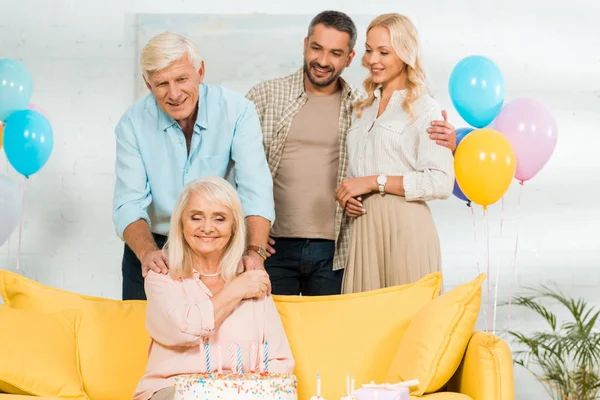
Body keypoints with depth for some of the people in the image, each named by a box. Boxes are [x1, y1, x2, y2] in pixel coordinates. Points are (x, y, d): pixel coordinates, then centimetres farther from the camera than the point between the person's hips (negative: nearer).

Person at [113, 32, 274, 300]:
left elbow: (254, 190, -23)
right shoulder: (133, 124, -11)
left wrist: (255, 251, -39)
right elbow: (129, 205, -17)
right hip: (153, 247, 1)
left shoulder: (237, 111, -14)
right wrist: (147, 252, -37)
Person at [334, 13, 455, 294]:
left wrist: (375, 182, -13)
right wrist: (347, 196, 3)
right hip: (363, 227, 6)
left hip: (405, 227, -6)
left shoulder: (424, 110, -3)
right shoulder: (363, 110, 18)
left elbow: (441, 182, -13)